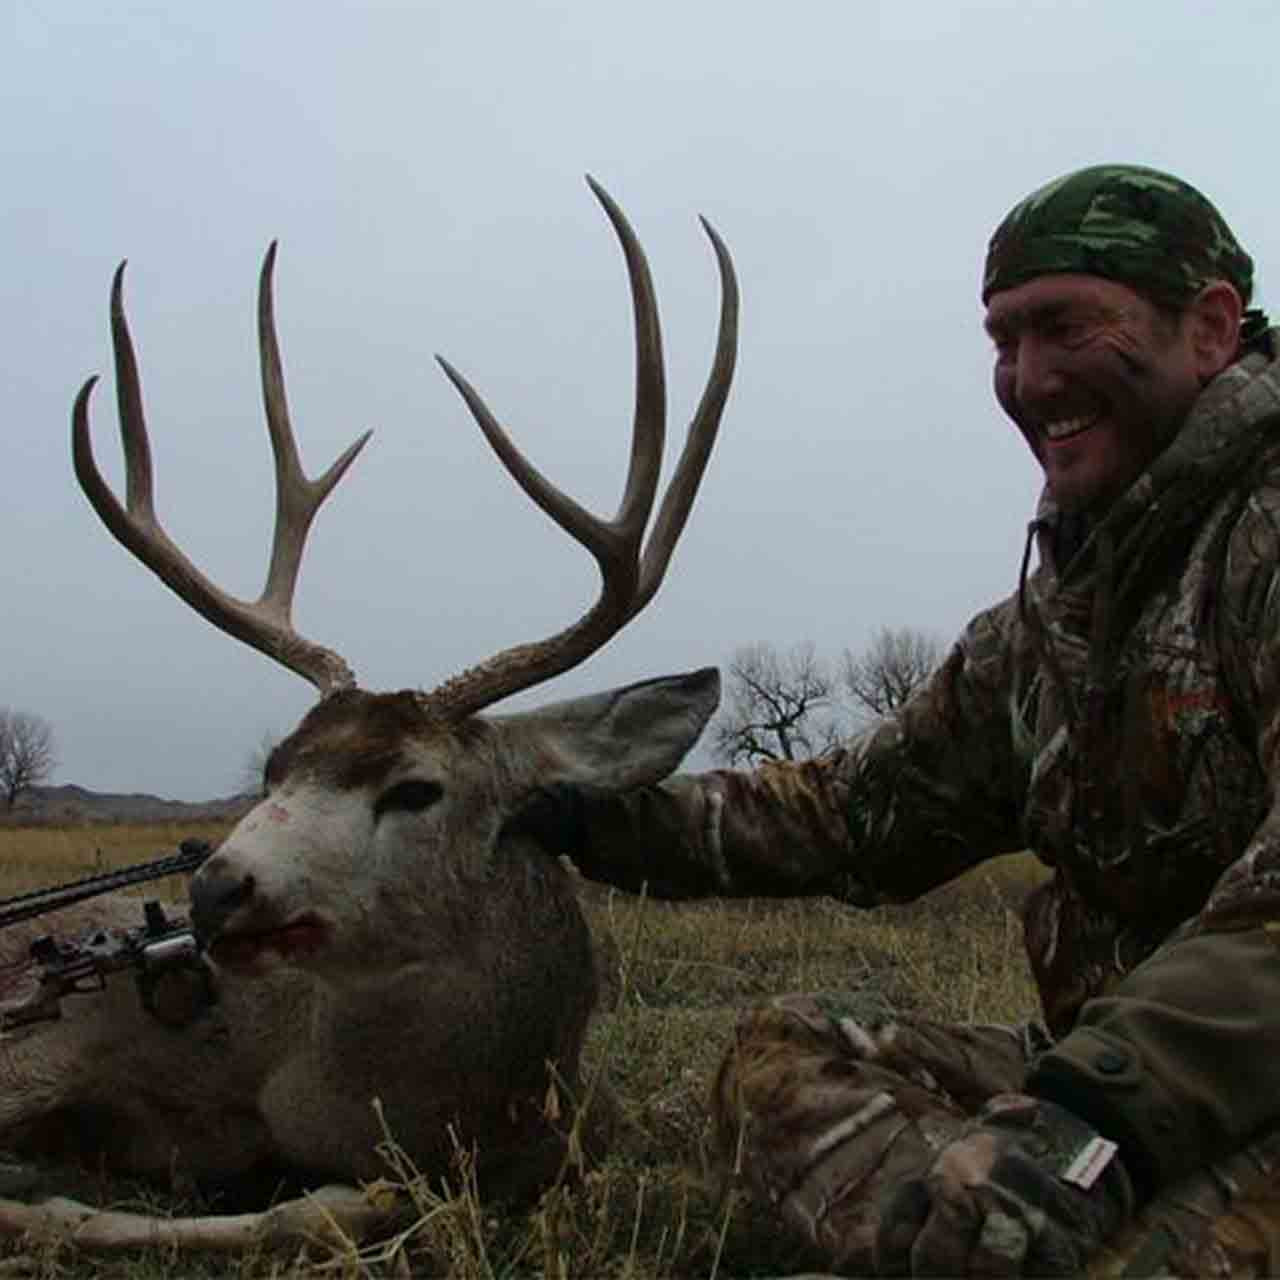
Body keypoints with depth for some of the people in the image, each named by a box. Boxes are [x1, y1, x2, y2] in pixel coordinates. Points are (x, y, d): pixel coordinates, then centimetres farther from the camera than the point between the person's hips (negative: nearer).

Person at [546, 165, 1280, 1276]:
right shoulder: (1047, 621, 13)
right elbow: (865, 806, 17)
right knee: (787, 1050, -5)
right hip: (1114, 1076, 8)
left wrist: (1105, 1100, -38)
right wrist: (602, 820, 9)